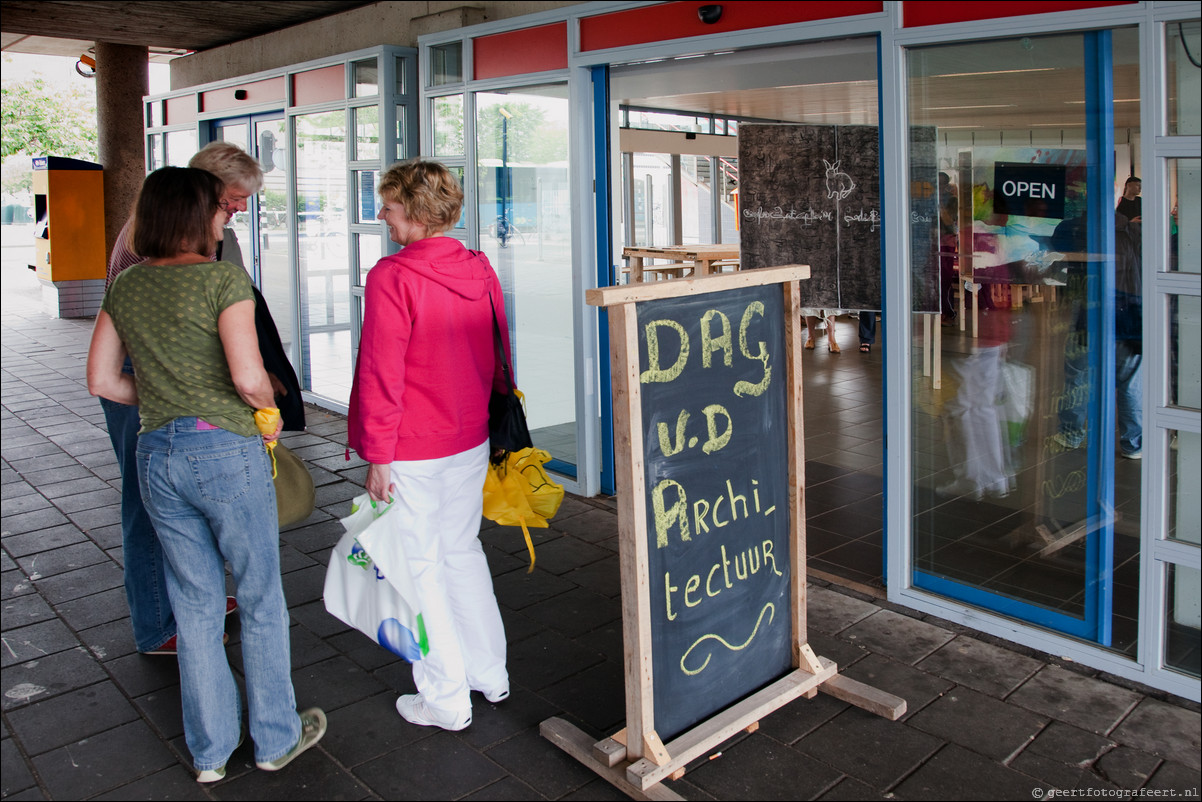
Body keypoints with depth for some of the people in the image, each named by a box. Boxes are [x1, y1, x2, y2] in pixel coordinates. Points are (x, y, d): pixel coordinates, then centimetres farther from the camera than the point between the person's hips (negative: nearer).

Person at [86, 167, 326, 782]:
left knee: (195, 606, 17)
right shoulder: (224, 278, -12)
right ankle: (277, 737, 26)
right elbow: (248, 376, -21)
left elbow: (101, 380, 10)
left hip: (155, 455, 6)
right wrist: (270, 415, -2)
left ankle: (209, 750, 29)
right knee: (261, 600, 12)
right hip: (226, 452, -6)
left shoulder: (125, 286, 8)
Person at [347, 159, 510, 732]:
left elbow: (381, 375, -18)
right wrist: (494, 421, 20)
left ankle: (446, 700, 18)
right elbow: (499, 356, 10)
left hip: (412, 450, -7)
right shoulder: (480, 271, 3)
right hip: (470, 442, 7)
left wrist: (377, 456, -11)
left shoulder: (392, 277, -17)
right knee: (462, 551, 21)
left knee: (421, 567, 6)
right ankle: (490, 674, 32)